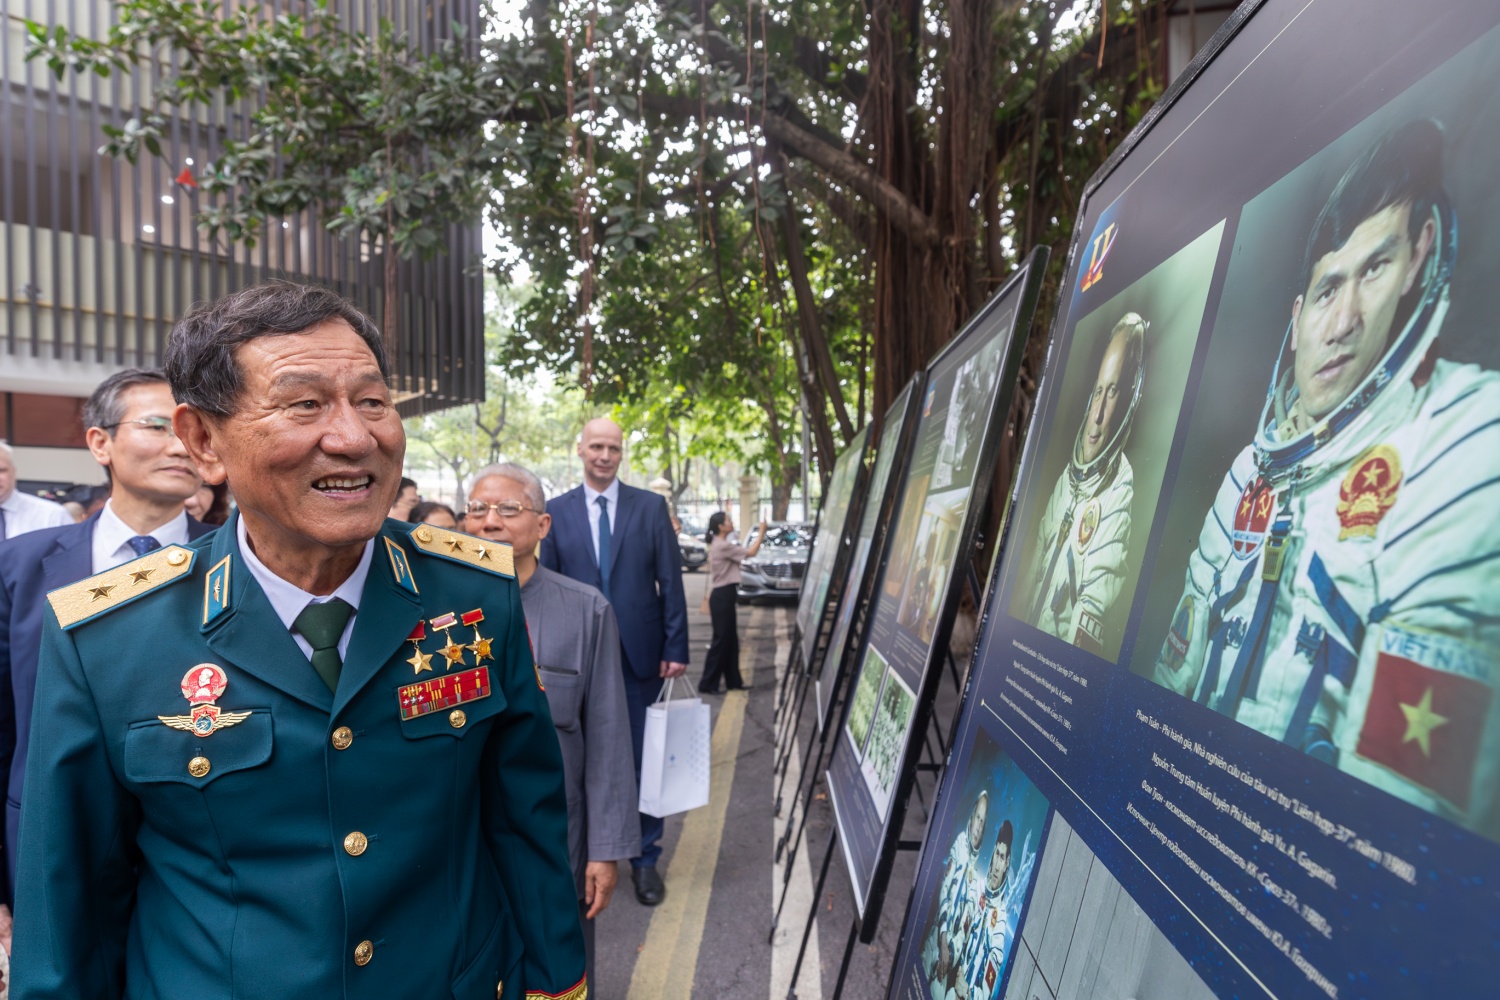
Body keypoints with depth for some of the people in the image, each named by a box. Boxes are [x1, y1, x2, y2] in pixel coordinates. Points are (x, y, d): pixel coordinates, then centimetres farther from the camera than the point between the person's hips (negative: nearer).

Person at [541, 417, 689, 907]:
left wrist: (676, 648, -5)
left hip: (640, 654, 0)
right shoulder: (556, 511, 3)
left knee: (644, 759, 8)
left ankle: (645, 860, 24)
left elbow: (671, 581, -1)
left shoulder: (650, 506, 1)